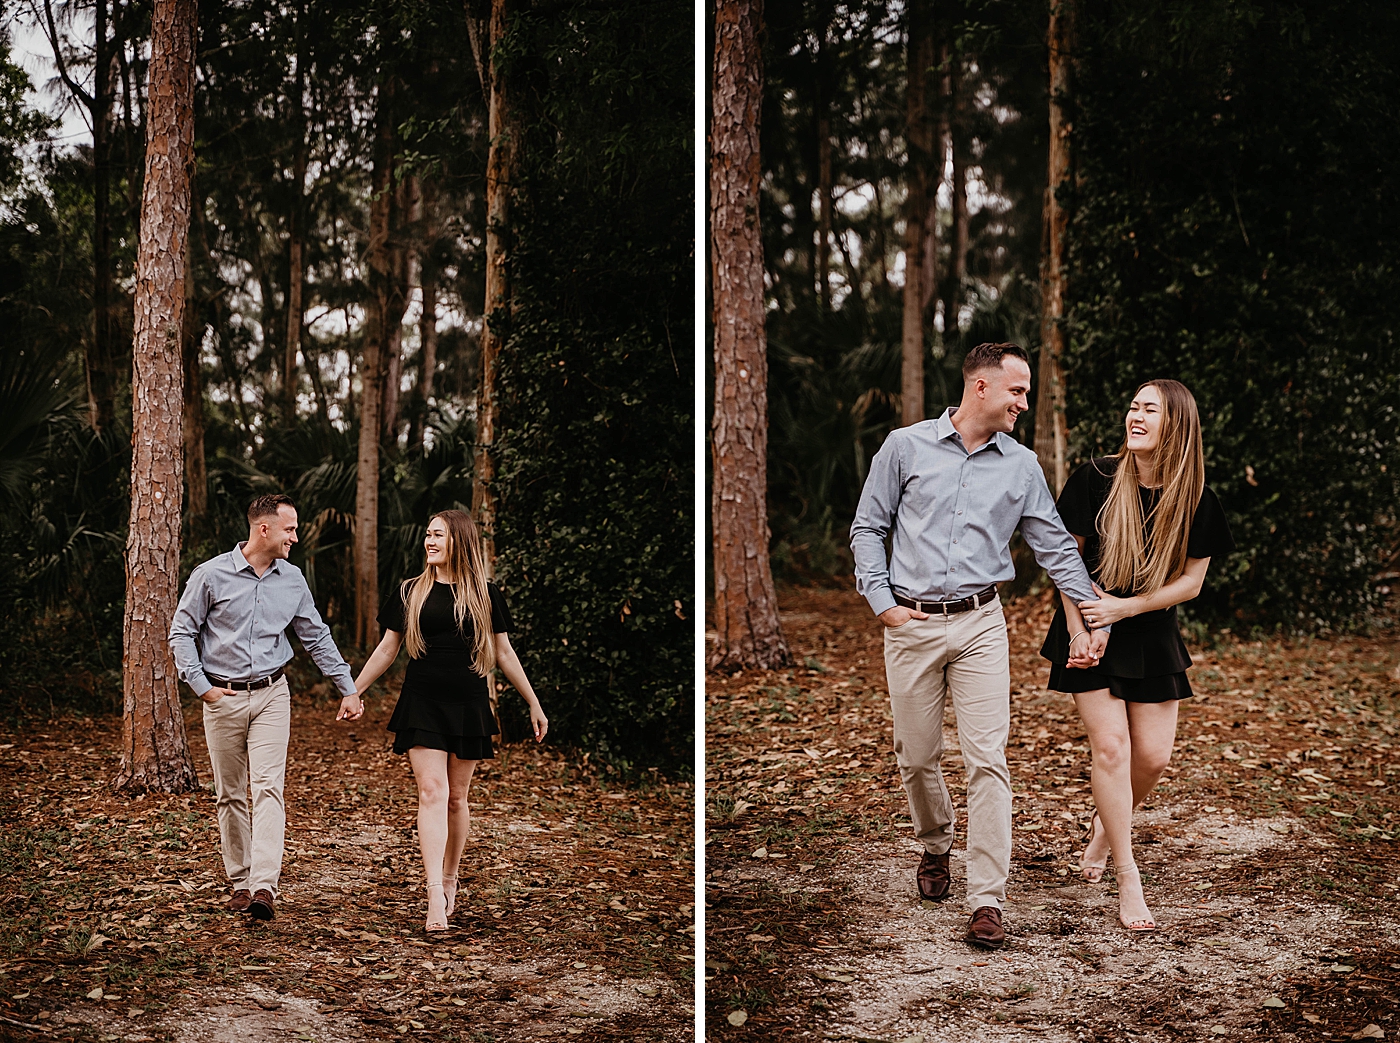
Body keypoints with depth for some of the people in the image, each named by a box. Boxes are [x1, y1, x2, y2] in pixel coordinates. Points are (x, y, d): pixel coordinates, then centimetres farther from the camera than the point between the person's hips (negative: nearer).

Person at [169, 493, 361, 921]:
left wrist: (347, 688, 14)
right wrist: (202, 686, -7)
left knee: (268, 788, -12)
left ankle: (264, 886, -20)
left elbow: (316, 636, 14)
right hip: (223, 698, -1)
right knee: (230, 794, 6)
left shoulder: (292, 579, 5)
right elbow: (182, 633, 1)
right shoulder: (212, 574, -6)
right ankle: (240, 883, 17)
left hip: (271, 694, 1)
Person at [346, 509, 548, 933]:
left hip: (468, 706, 1)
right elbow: (387, 649, 11)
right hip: (422, 704, -1)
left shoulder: (484, 595, 4)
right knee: (431, 791, -12)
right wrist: (355, 693, 9)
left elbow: (504, 653, 9)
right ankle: (434, 896, -19)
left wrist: (534, 703, 9)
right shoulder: (411, 592, 4)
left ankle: (450, 881, 25)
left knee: (456, 798, 7)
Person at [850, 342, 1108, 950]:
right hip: (911, 624, 0)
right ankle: (935, 847, 37)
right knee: (916, 756, 8)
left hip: (980, 625, 0)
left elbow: (1056, 548, 11)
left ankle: (986, 901, -7)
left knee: (987, 760, -9)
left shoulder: (1021, 465, 8)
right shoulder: (906, 446, 2)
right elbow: (867, 528, 6)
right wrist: (880, 600, -3)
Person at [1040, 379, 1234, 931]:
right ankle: (1127, 877, -1)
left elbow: (1191, 580, -3)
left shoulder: (1195, 498, -7)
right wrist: (1078, 631, -9)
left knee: (1153, 757, 2)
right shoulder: (1095, 478, -12)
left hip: (1151, 635, 2)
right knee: (1111, 745, -10)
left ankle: (1105, 823, 34)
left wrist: (1124, 607, -14)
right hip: (1092, 629, -2)